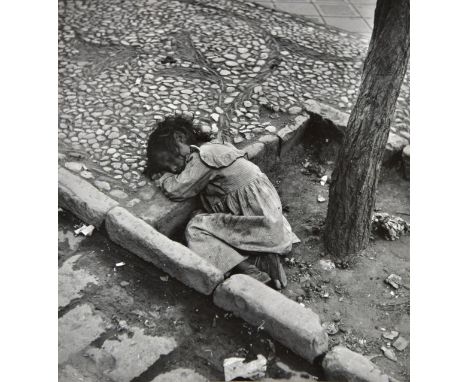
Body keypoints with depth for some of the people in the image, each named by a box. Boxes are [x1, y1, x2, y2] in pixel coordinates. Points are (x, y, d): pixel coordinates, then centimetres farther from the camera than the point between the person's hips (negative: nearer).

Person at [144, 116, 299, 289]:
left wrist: (165, 177, 10)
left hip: (259, 221, -9)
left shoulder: (202, 156, -13)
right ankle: (262, 257, 5)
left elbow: (175, 190, -11)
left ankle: (249, 270, -14)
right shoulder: (216, 146, 13)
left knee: (195, 228, -6)